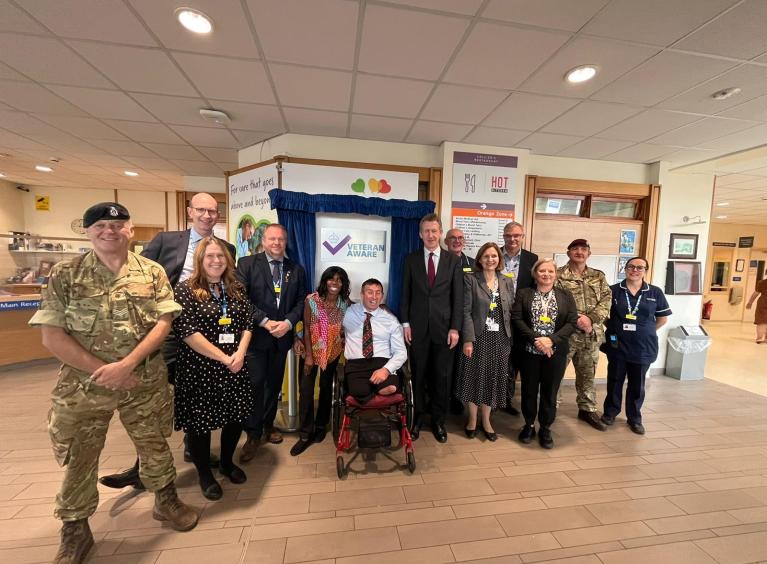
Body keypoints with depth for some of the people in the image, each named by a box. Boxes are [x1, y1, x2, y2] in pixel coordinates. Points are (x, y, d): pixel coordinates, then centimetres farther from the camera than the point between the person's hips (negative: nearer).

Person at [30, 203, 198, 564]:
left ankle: (166, 502, 40)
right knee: (79, 458, 16)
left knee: (154, 446, 16)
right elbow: (51, 335, -7)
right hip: (82, 384, 0)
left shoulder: (152, 273, -2)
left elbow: (163, 323, -8)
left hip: (146, 381, 1)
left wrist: (126, 364, -18)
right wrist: (102, 370, -14)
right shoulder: (64, 274, -3)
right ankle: (75, 532, 40)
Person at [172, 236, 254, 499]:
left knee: (236, 416, 14)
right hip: (200, 369, -4)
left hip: (235, 368, 5)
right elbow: (186, 331, -16)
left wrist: (240, 354, -11)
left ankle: (227, 462, 40)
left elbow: (248, 323, 5)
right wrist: (224, 358, -17)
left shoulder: (237, 289, 6)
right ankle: (204, 473, 34)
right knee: (200, 421, 9)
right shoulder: (185, 289, -8)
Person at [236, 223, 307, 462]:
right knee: (254, 384, 1)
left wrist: (288, 322, -13)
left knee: (274, 383, 15)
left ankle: (268, 424, 33)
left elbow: (301, 301, 4)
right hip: (255, 334, -3)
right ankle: (253, 433, 19)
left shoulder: (297, 270, 8)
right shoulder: (247, 263, -2)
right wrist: (266, 322, -17)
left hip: (282, 335, 4)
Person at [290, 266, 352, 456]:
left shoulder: (346, 303, -11)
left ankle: (320, 426, 33)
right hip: (311, 350, -1)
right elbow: (307, 328, -12)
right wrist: (309, 355, -14)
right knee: (305, 389, -5)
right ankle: (305, 434, 10)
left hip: (333, 352, 2)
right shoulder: (311, 300, -15)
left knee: (326, 388, 14)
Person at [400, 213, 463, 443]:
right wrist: (405, 323, -3)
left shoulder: (453, 261, 3)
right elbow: (405, 294, 3)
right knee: (418, 375, 10)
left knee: (442, 377, 9)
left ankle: (438, 421, 28)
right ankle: (417, 418, 28)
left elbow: (458, 297, 0)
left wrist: (455, 328, -5)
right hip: (418, 327, 0)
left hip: (443, 327, 0)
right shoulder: (411, 260, 4)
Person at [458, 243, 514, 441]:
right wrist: (468, 339, -16)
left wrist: (510, 339, 3)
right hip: (478, 337, -3)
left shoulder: (507, 282, 8)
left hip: (500, 339, 4)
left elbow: (510, 311, 9)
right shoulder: (470, 280, -5)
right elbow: (466, 311, -10)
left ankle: (486, 421, 29)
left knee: (493, 379, 11)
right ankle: (472, 419, 26)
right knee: (474, 377, 7)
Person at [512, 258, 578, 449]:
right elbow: (516, 318, -7)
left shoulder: (566, 296, 5)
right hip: (529, 350, 0)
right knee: (529, 389, 10)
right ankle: (529, 425, 27)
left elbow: (572, 323, -3)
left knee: (550, 391, 10)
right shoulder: (523, 294, 2)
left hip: (556, 351, 1)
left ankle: (545, 429, 27)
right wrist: (536, 339, -17)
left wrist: (551, 339, -16)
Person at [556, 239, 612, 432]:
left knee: (588, 373, 17)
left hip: (592, 334, 4)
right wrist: (577, 319, -17)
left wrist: (590, 318, -13)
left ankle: (587, 409, 32)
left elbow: (606, 300, 2)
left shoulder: (599, 276, 11)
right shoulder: (558, 275, -4)